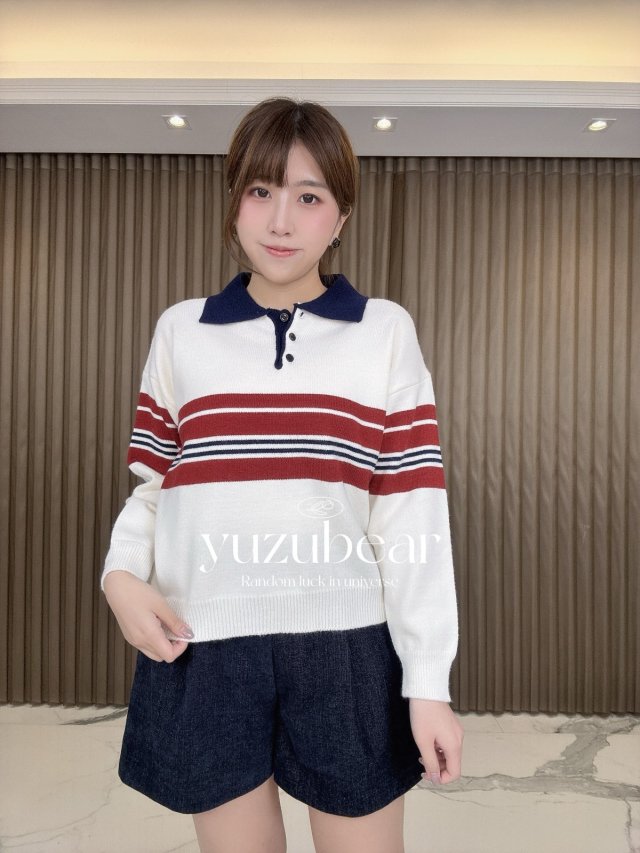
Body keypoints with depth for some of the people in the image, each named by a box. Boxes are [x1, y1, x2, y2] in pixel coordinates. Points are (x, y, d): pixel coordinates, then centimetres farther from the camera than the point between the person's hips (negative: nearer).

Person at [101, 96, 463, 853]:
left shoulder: (385, 332, -1)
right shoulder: (180, 331, 4)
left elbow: (413, 516, -4)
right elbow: (154, 486, 8)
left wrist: (428, 682, -6)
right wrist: (121, 573, -12)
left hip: (344, 649, -1)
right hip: (204, 651, 2)